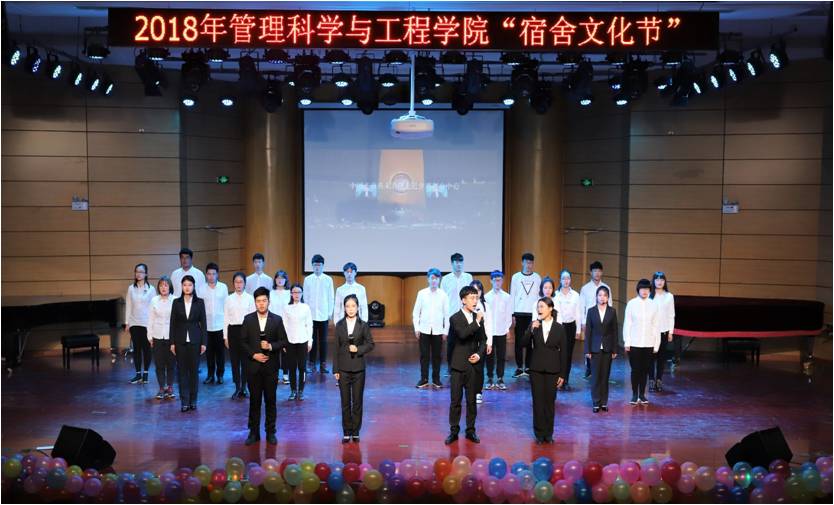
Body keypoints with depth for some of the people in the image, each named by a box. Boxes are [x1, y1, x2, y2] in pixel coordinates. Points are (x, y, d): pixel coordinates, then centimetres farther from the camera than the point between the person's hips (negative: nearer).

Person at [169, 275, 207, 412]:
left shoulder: (199, 302, 1)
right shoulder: (176, 302, 3)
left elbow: (203, 323, 1)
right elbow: (173, 323, 4)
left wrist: (203, 342, -3)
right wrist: (172, 342, -1)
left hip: (195, 340, -1)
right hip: (181, 340, 1)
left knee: (193, 370, 4)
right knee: (182, 370, 2)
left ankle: (193, 400, 15)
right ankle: (184, 401, 8)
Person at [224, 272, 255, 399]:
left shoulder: (250, 298, -1)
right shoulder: (229, 299, 4)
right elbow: (226, 319, 6)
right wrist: (225, 337, 3)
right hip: (233, 330, 2)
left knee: (245, 359, 2)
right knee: (234, 360, 6)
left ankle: (244, 387, 14)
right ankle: (237, 388, 16)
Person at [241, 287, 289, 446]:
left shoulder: (277, 320, 1)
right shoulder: (248, 319, 2)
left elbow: (283, 342, 1)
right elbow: (243, 341, 2)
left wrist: (271, 346, -16)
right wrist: (253, 355, -10)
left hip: (271, 366, 0)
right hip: (253, 366, 0)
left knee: (270, 400, 6)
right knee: (254, 400, 6)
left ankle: (270, 432, 15)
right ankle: (253, 432, 15)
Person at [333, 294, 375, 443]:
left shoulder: (363, 325, -1)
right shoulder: (340, 325, 2)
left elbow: (370, 344, 2)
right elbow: (336, 348, 2)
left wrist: (358, 349, -16)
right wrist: (335, 369, 0)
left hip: (359, 368, -1)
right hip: (343, 368, 1)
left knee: (357, 401, 5)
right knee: (345, 402, 6)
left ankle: (356, 432, 16)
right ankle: (347, 432, 15)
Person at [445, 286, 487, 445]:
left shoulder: (479, 318, 7)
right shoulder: (455, 318, -8)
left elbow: (483, 340, 12)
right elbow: (462, 334, -25)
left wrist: (479, 354, -5)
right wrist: (476, 322, -22)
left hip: (473, 365, 4)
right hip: (459, 365, -4)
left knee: (472, 400, 10)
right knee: (455, 400, 2)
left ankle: (470, 430, 21)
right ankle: (453, 431, 12)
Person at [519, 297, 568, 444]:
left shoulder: (559, 328, -2)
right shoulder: (534, 325, 0)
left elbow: (563, 352, 0)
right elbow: (524, 344, -8)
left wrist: (562, 374, -1)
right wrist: (531, 330, -24)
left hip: (552, 370, -1)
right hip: (536, 369, 1)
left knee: (550, 402, 6)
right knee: (538, 401, 4)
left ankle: (548, 433, 18)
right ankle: (539, 433, 15)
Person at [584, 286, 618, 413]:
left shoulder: (612, 311, 2)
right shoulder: (591, 311, 0)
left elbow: (614, 331, 3)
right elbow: (588, 331, 0)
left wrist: (615, 349, 0)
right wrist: (587, 350, -3)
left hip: (607, 348, 1)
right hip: (595, 348, -1)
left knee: (605, 375, 6)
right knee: (595, 376, 1)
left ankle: (604, 402, 14)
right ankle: (596, 402, 8)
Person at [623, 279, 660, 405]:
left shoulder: (653, 305, 1)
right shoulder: (631, 303, -4)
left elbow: (656, 325, 4)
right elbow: (627, 324, -2)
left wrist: (656, 344, 2)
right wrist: (627, 342, -5)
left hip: (648, 344, 2)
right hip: (634, 343, -2)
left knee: (645, 370, 7)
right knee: (635, 369, 1)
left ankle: (642, 395, 19)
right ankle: (634, 395, 12)